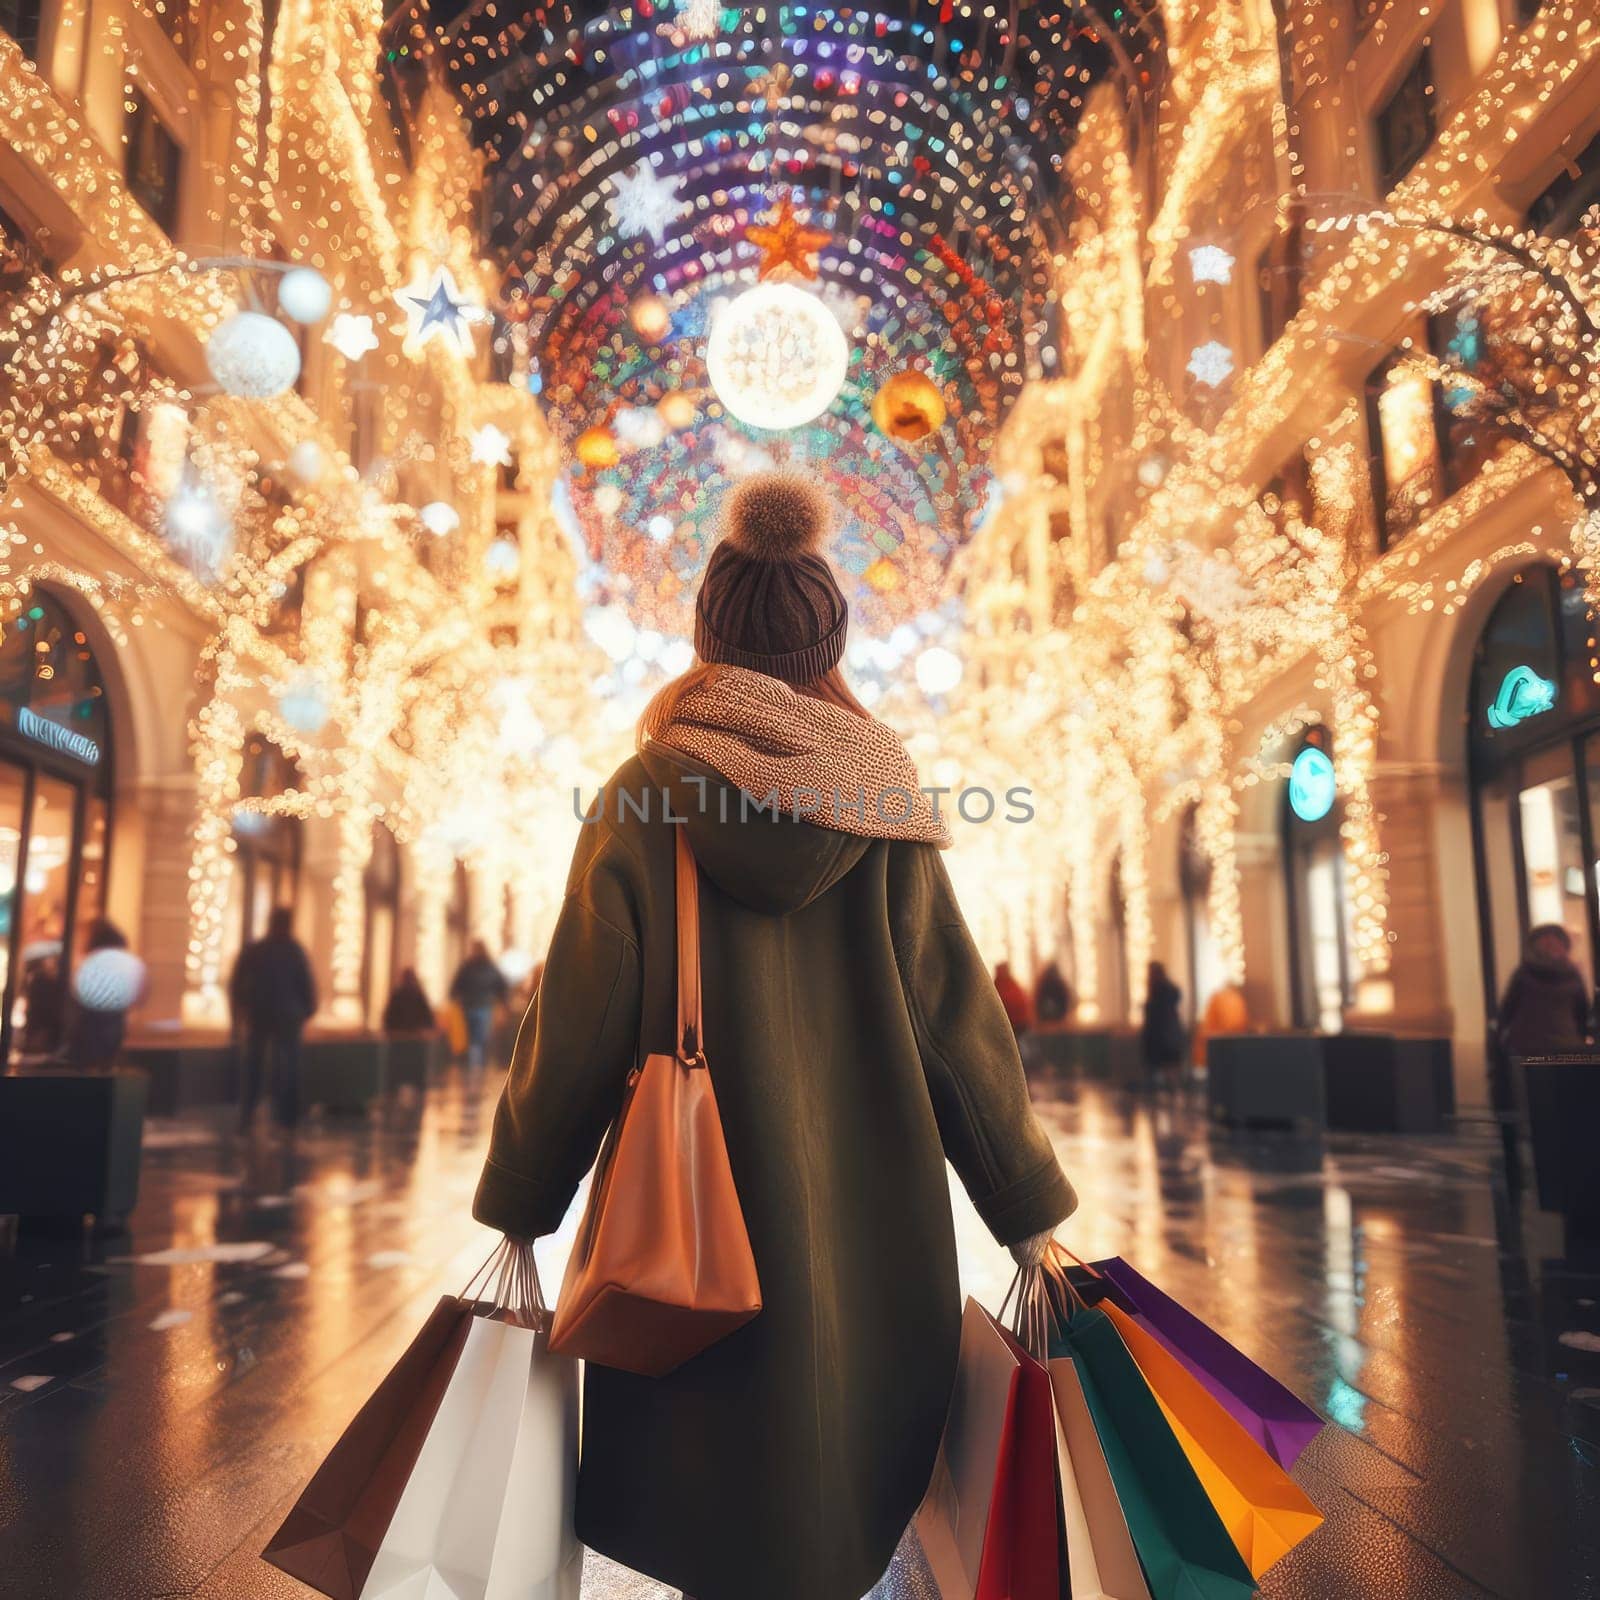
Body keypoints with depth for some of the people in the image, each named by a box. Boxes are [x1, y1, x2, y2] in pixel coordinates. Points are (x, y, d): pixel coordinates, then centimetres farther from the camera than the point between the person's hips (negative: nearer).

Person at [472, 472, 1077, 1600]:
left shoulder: (643, 796, -6)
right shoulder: (883, 803, -2)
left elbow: (578, 1023, -6)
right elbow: (956, 1015, -2)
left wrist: (516, 1208, 6)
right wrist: (1031, 1211, 6)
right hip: (871, 1221, 2)